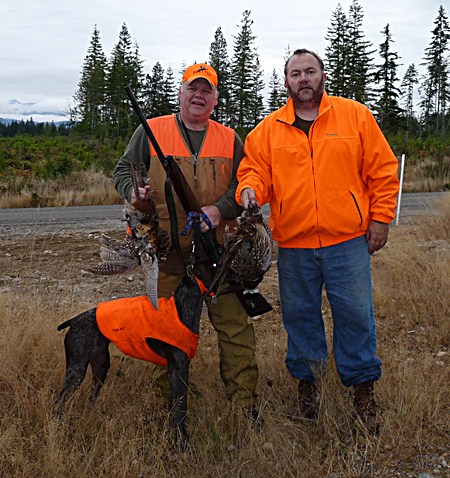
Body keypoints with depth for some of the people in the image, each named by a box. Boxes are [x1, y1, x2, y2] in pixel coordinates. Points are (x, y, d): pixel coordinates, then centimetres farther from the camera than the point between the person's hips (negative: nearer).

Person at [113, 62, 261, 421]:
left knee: (235, 324, -2)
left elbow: (244, 186, 9)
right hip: (165, 248, -1)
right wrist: (133, 191, -14)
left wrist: (219, 209, -10)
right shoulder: (150, 131, 7)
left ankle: (245, 402, 9)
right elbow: (123, 170, 10)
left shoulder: (229, 139, 12)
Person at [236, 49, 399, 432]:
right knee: (300, 315, 11)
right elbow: (255, 170, 8)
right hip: (293, 244, 2)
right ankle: (308, 380, 30)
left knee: (355, 314, 4)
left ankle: (363, 386, 22)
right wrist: (249, 189, -16)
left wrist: (380, 218, 0)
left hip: (348, 240, -1)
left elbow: (383, 170, 5)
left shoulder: (355, 115, 5)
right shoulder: (269, 129, 8)